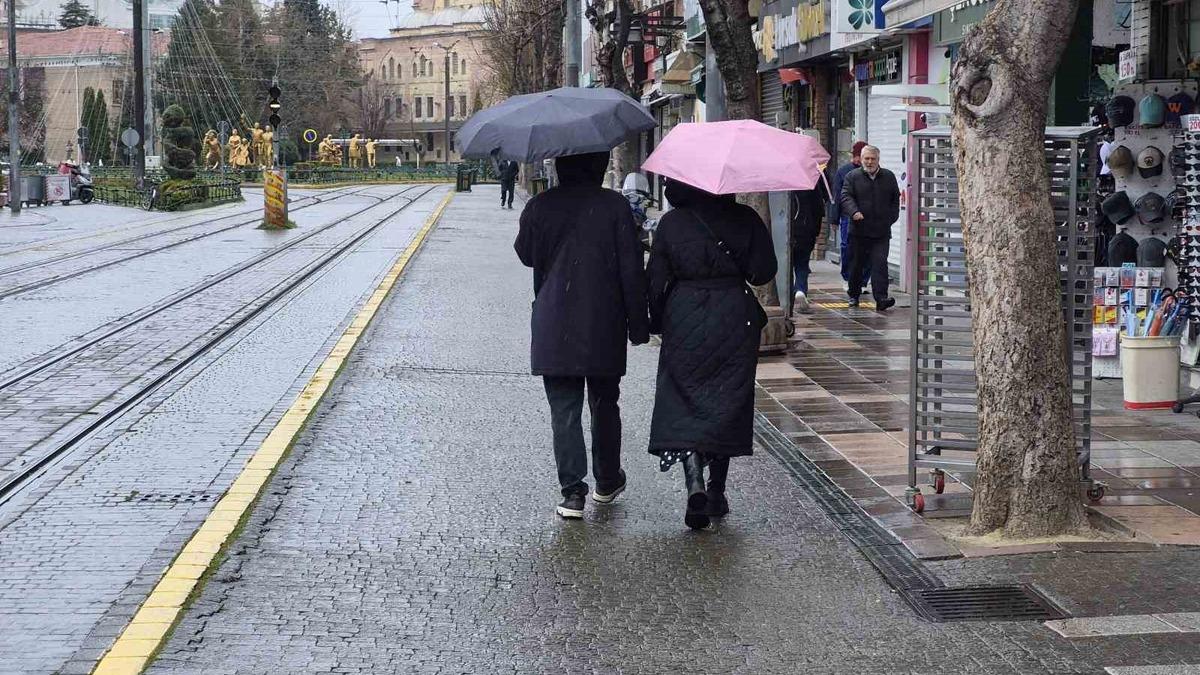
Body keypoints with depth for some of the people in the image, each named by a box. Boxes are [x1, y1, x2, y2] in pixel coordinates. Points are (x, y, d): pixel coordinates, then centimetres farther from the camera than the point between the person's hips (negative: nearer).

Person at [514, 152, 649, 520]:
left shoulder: (540, 206, -3)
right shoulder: (614, 206, -8)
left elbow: (526, 254, 13)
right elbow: (631, 270, -8)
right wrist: (638, 324, -1)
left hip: (553, 329, 0)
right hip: (604, 328, 0)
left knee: (564, 411, 3)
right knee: (604, 406, 17)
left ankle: (573, 492, -2)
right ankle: (607, 482, 29)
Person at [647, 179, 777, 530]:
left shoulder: (671, 223, -4)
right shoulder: (745, 219, -5)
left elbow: (655, 279, -2)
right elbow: (764, 271, -6)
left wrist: (656, 321, 10)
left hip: (685, 320, -1)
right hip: (735, 320, 1)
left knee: (682, 403, 4)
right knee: (727, 405, 11)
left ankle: (694, 481, -18)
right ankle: (716, 493, 16)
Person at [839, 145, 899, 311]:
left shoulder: (889, 177, 11)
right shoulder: (852, 177, 4)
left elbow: (896, 199, 17)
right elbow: (846, 197, -6)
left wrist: (891, 218, 5)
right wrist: (854, 211, -25)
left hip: (881, 232, 0)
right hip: (859, 230, 0)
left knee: (880, 264, -11)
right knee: (856, 264, 10)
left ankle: (881, 299, -18)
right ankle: (854, 295, 27)